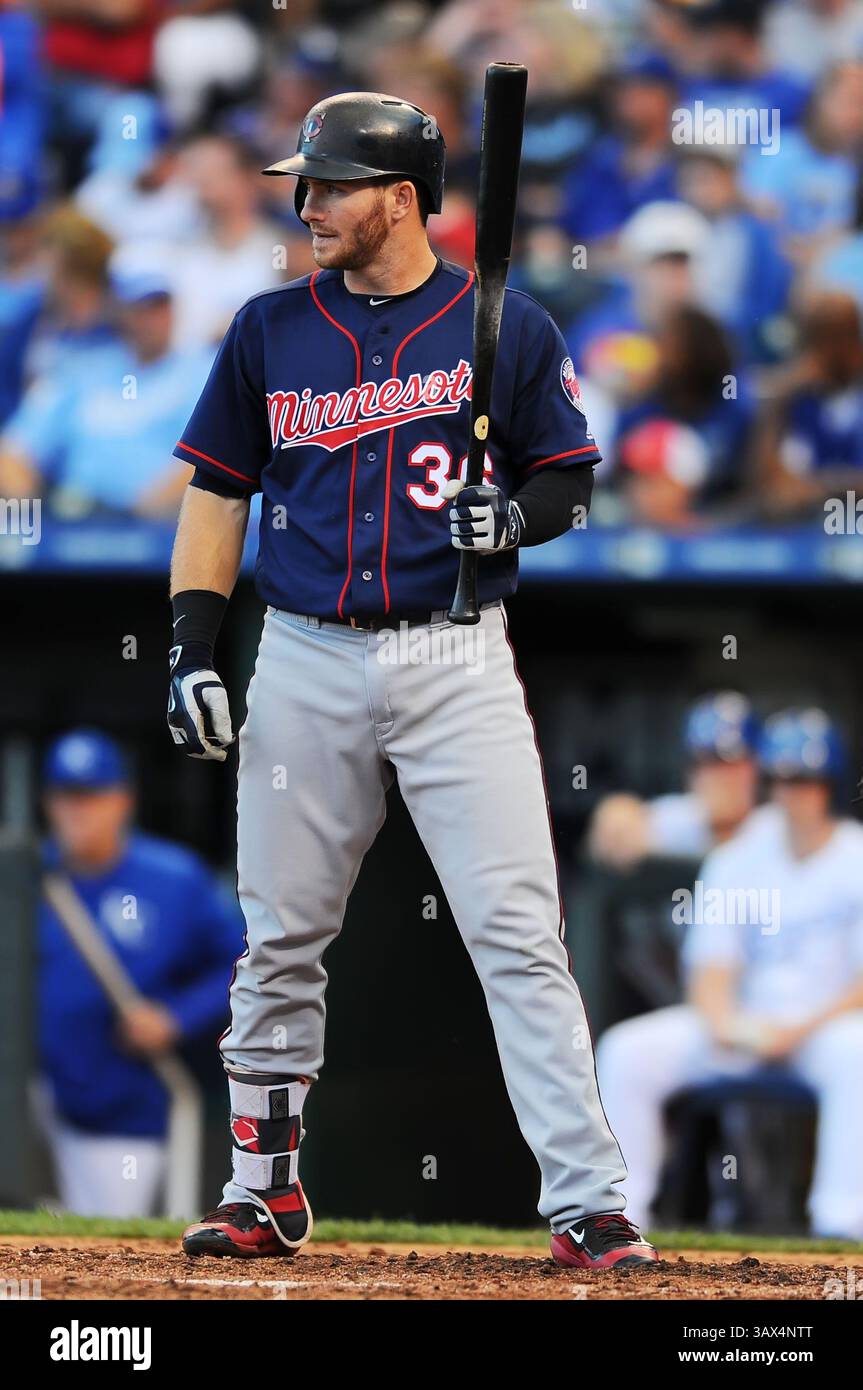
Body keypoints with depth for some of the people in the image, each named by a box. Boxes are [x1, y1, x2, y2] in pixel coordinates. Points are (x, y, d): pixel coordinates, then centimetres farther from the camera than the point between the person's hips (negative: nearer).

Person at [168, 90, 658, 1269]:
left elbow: (571, 479, 7)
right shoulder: (271, 330, 8)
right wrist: (193, 651, 3)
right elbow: (219, 494, 12)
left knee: (519, 932, -9)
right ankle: (265, 1191, 20)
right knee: (281, 939, 7)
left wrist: (518, 516, -16)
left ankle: (587, 1201, -10)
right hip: (305, 663, 3)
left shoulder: (508, 329, 1)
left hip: (455, 661, -3)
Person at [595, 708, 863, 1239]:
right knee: (627, 1052, -15)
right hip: (746, 1015, 5)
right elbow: (710, 971, 4)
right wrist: (723, 1021, -19)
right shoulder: (736, 860, 7)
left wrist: (797, 1030, -24)